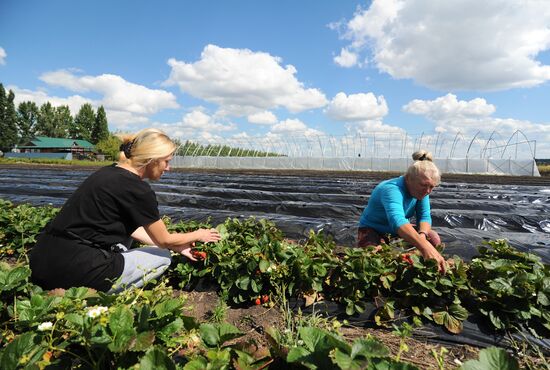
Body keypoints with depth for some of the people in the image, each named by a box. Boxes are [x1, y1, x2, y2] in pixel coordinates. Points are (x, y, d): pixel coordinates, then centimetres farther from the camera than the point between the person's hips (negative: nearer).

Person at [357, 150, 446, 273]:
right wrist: (425, 247, -68)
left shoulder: (421, 190, -10)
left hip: (398, 231, 7)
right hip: (373, 230, -6)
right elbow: (397, 220, -54)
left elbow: (425, 216, -14)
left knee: (433, 239, -15)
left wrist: (422, 234, -38)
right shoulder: (392, 189, -36)